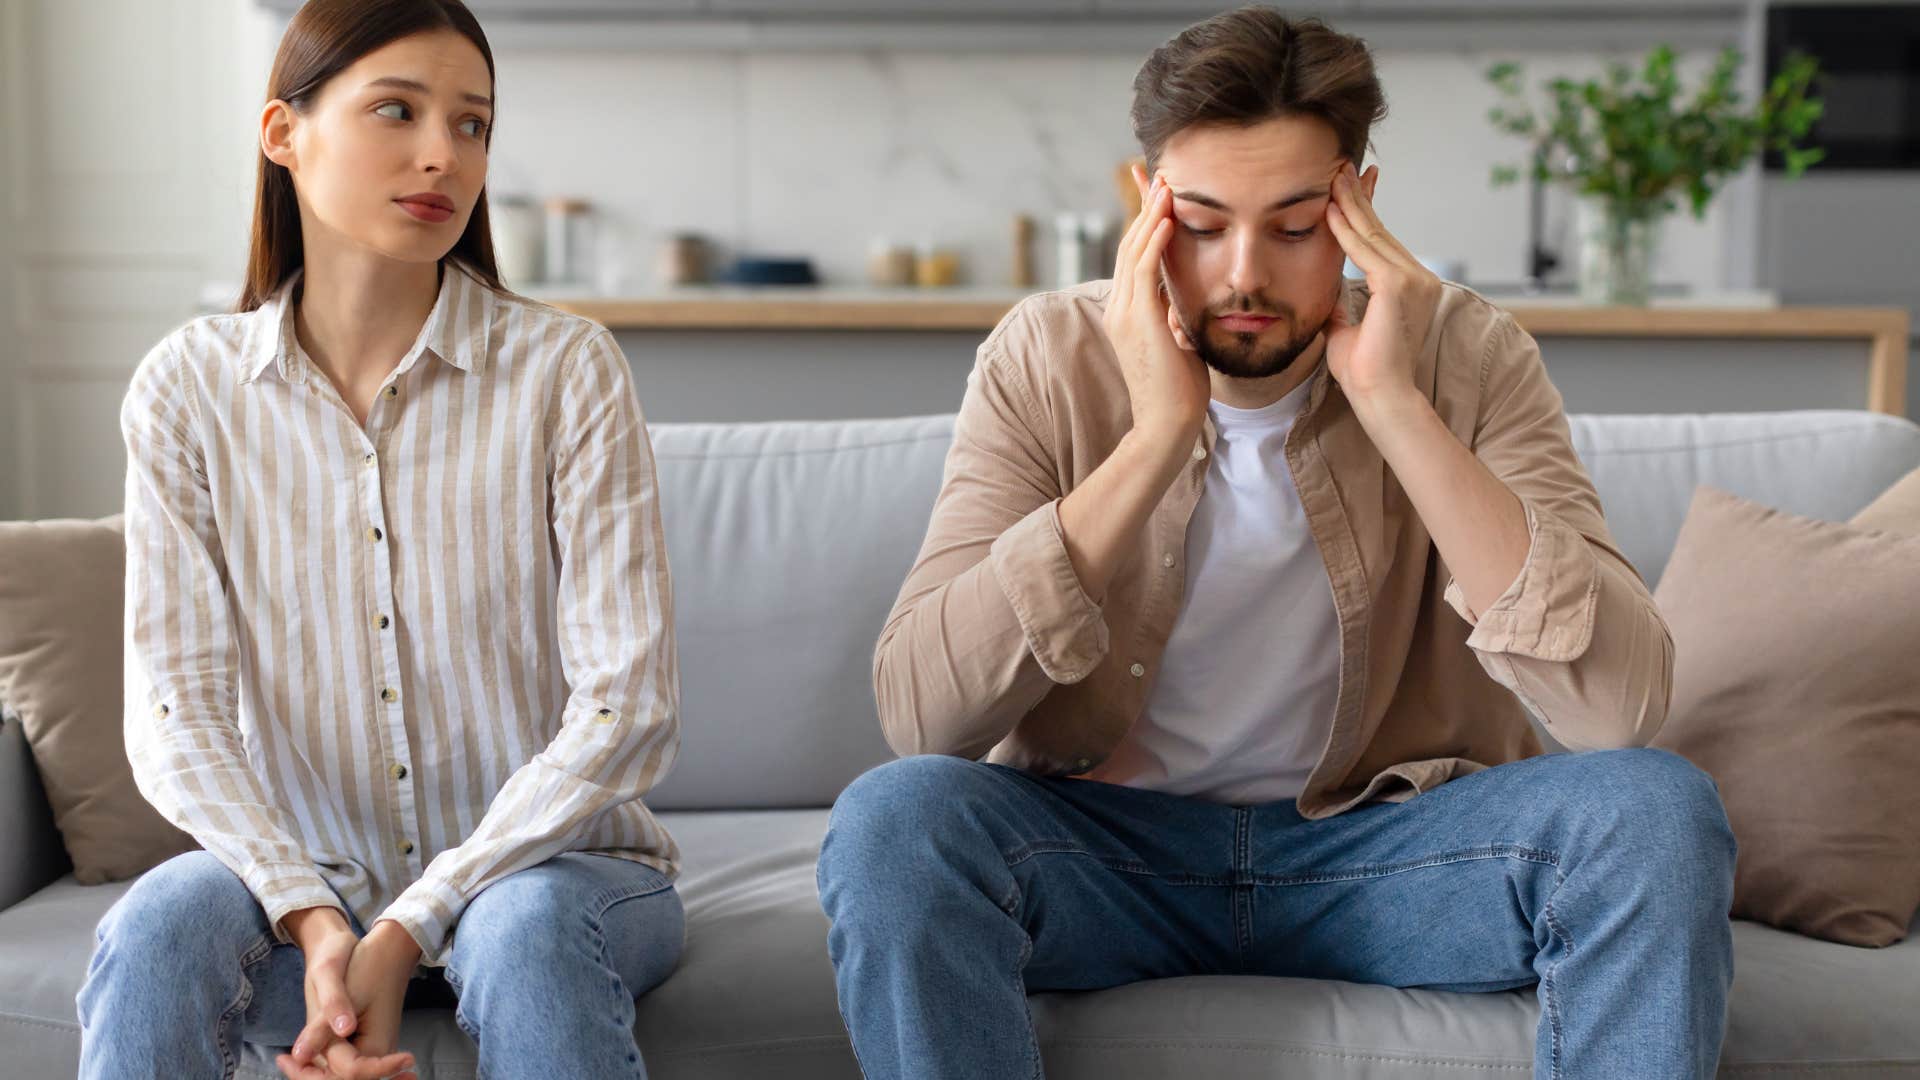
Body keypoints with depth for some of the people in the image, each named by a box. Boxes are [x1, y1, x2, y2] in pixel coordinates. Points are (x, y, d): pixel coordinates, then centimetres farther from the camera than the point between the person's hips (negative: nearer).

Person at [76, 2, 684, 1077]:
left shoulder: (568, 369, -8)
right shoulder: (189, 387, -1)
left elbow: (628, 706, -14)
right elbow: (175, 714, -6)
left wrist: (406, 932, -20)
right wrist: (315, 925, -22)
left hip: (556, 859, -1)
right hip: (305, 877, 2)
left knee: (526, 926, -33)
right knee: (157, 927, -28)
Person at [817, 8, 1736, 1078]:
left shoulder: (1464, 354, -9)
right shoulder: (1049, 358, -10)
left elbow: (1622, 702, -23)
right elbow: (919, 712, -21)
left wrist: (1395, 407, -27)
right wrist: (1155, 439, -26)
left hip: (1390, 836, 1)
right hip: (1106, 841, 0)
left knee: (1658, 812, -26)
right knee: (891, 820, -30)